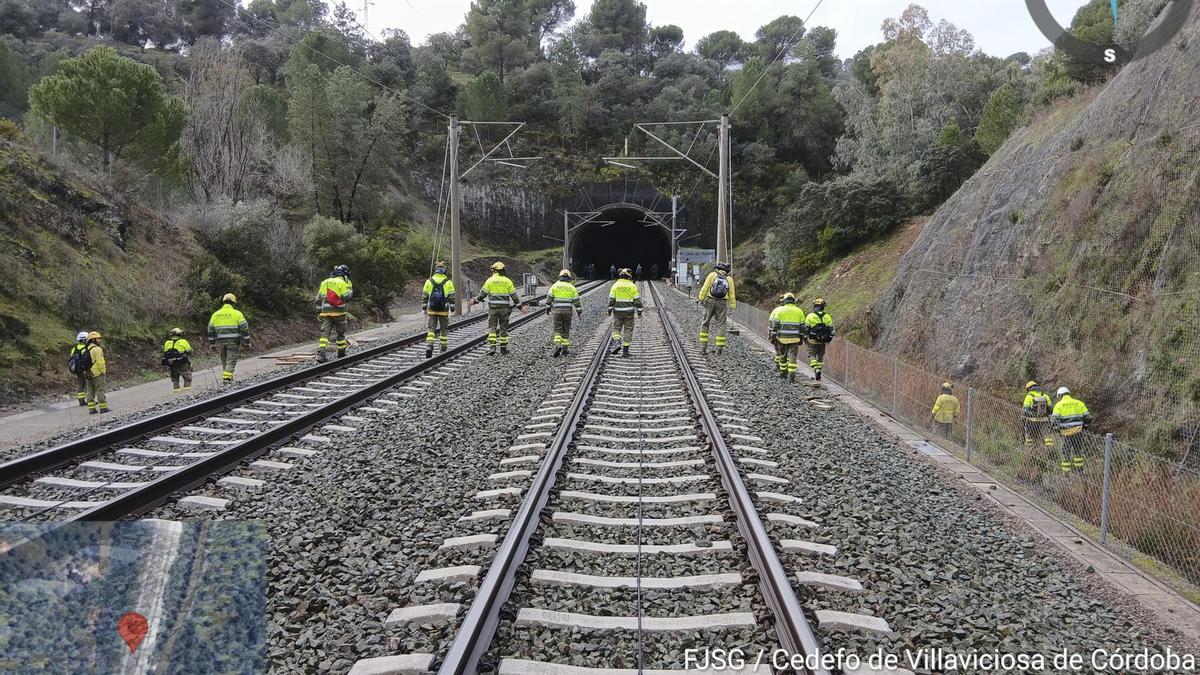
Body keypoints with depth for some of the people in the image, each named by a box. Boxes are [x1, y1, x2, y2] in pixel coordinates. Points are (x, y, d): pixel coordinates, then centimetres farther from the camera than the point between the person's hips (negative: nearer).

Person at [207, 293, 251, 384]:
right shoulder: (237, 314, -4)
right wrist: (247, 342, 1)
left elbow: (210, 330, 13)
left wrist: (212, 343, 21)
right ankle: (227, 378, -14)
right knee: (231, 360, -3)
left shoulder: (215, 314, 8)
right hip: (233, 342, -4)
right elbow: (244, 329, -6)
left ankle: (227, 376, 22)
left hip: (220, 342, 4)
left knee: (224, 360, 16)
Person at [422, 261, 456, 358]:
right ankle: (443, 347, 21)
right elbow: (452, 296, -2)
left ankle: (429, 346, -18)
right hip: (444, 310, -1)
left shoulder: (429, 281, 2)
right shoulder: (448, 282, -2)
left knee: (431, 329, 1)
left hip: (432, 310, 1)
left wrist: (424, 307, 12)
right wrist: (452, 308, 4)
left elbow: (424, 296, 5)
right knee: (444, 329, 14)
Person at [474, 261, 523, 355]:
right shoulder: (507, 281, 1)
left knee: (492, 327, 1)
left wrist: (476, 300, 16)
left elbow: (483, 294, 0)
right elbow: (514, 295, 3)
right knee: (503, 328, 10)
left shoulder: (490, 280, -3)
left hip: (493, 308, -1)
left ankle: (492, 347, -11)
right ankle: (503, 348, 13)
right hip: (504, 308, 1)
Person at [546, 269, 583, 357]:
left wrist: (548, 307, 14)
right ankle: (565, 349, 11)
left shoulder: (554, 286, 1)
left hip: (557, 310, -1)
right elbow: (576, 300, 3)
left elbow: (549, 298, 2)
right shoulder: (572, 287, 3)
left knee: (557, 329, 1)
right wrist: (579, 311, 9)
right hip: (568, 310, 1)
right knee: (566, 330, 9)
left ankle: (558, 345, -21)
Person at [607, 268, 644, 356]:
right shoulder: (632, 286, -2)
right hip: (629, 312, 0)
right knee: (628, 330, 7)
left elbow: (611, 299, 0)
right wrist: (639, 312, 6)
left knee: (616, 328, 12)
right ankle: (625, 350, 6)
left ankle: (617, 343, -14)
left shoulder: (615, 285, 0)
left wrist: (609, 310, 8)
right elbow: (637, 300, -1)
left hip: (617, 312, 0)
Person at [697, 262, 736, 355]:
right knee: (721, 325, 7)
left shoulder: (712, 275, 3)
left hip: (710, 301, -1)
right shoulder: (729, 279, 7)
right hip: (722, 303, 1)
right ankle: (719, 348, 2)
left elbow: (705, 288, -6)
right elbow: (732, 294, 6)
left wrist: (701, 299, -5)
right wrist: (732, 307, 9)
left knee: (705, 323, 8)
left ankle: (703, 347, 4)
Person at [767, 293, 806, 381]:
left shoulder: (779, 310, -1)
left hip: (782, 338, -1)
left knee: (782, 355, 12)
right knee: (792, 356, 0)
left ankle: (783, 373, 21)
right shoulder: (799, 311, 6)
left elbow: (774, 324, -3)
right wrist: (801, 338, 16)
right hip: (794, 339, 1)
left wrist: (772, 337, 1)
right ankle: (792, 374, -9)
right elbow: (802, 326, 9)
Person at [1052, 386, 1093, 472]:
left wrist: (1058, 430, 2)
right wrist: (1084, 426, 20)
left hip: (1066, 432, -3)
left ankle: (1066, 470, 6)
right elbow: (1088, 417, 8)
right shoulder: (1079, 403, 10)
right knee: (1078, 450, 16)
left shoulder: (1059, 405, 0)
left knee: (1066, 451, 5)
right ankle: (1079, 469, 21)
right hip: (1078, 431, 3)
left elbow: (1055, 419, -10)